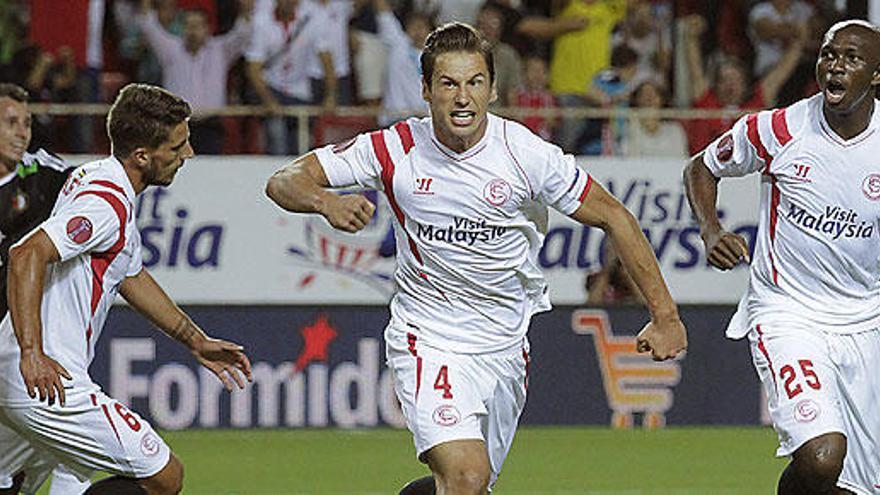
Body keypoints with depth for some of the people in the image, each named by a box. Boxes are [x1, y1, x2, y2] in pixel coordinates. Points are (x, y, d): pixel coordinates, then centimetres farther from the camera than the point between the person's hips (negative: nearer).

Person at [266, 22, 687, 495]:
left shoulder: (528, 154, -12)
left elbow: (613, 217, -1)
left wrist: (665, 316, -2)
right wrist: (326, 201, -31)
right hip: (428, 343, -3)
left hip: (505, 347, 3)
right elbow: (284, 181, -7)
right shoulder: (398, 149, -12)